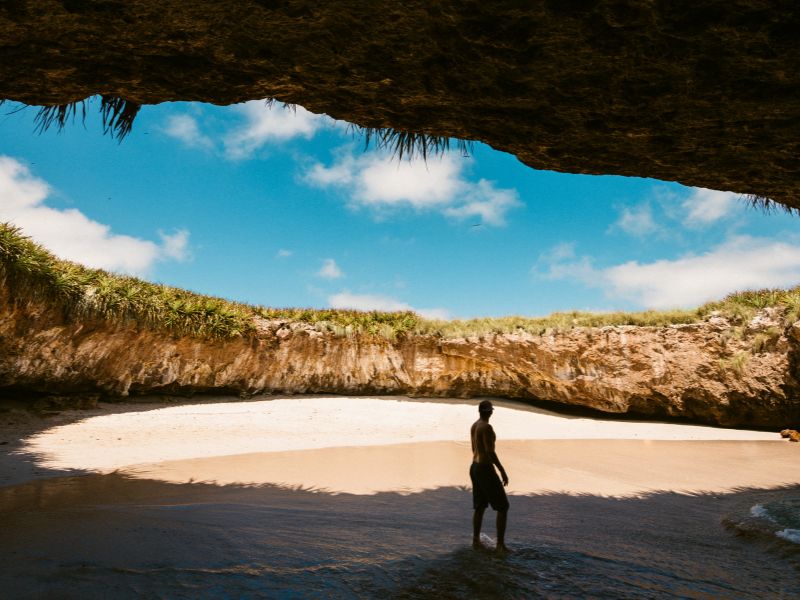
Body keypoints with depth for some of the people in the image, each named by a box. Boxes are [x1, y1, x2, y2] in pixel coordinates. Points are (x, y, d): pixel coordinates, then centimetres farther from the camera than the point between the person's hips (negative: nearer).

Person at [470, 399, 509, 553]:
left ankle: (476, 541, 22)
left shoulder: (474, 426, 10)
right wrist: (502, 471, -18)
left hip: (475, 467, 9)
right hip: (485, 469, -9)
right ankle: (500, 544, 3)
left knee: (480, 506, 17)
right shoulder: (486, 427, -20)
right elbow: (490, 451, -24)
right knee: (503, 506, 1)